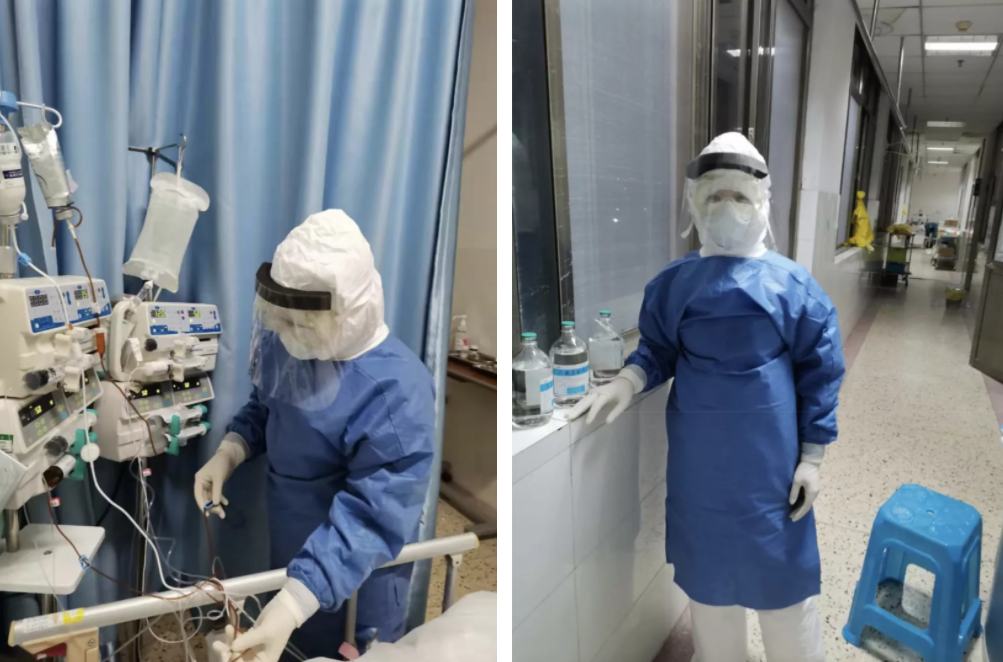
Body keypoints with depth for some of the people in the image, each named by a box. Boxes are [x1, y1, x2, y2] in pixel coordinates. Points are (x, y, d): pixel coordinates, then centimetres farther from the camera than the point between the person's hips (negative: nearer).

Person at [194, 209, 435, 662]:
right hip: (289, 544, 6)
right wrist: (228, 452, -10)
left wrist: (292, 606, -42)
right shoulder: (285, 341, -12)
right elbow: (264, 407, 8)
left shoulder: (397, 393, -34)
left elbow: (370, 517, -35)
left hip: (356, 574, -6)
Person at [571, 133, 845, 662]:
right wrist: (628, 381, -18)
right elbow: (658, 350, 4)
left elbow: (819, 374, -4)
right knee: (708, 569, 19)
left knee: (781, 575, 11)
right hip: (699, 461, 3)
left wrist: (812, 458, -6)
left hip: (770, 460, -2)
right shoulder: (673, 282, 1)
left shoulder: (793, 284, -6)